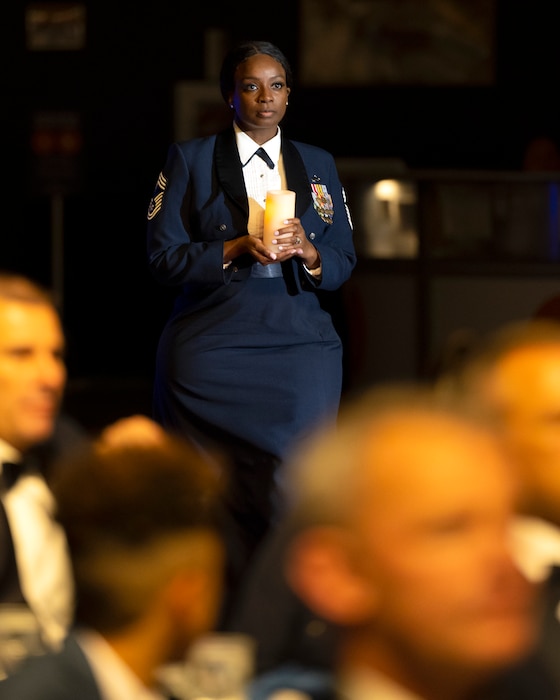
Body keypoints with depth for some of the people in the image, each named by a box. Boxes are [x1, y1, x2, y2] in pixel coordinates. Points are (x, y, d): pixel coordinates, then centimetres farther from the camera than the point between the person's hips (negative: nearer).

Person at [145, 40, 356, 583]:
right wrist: (235, 250, -14)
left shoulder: (318, 166, 17)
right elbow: (163, 258, 1)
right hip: (212, 349, -2)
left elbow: (344, 262, 13)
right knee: (220, 495, -7)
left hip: (301, 340, 2)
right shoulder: (189, 159, 8)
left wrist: (307, 251, -9)